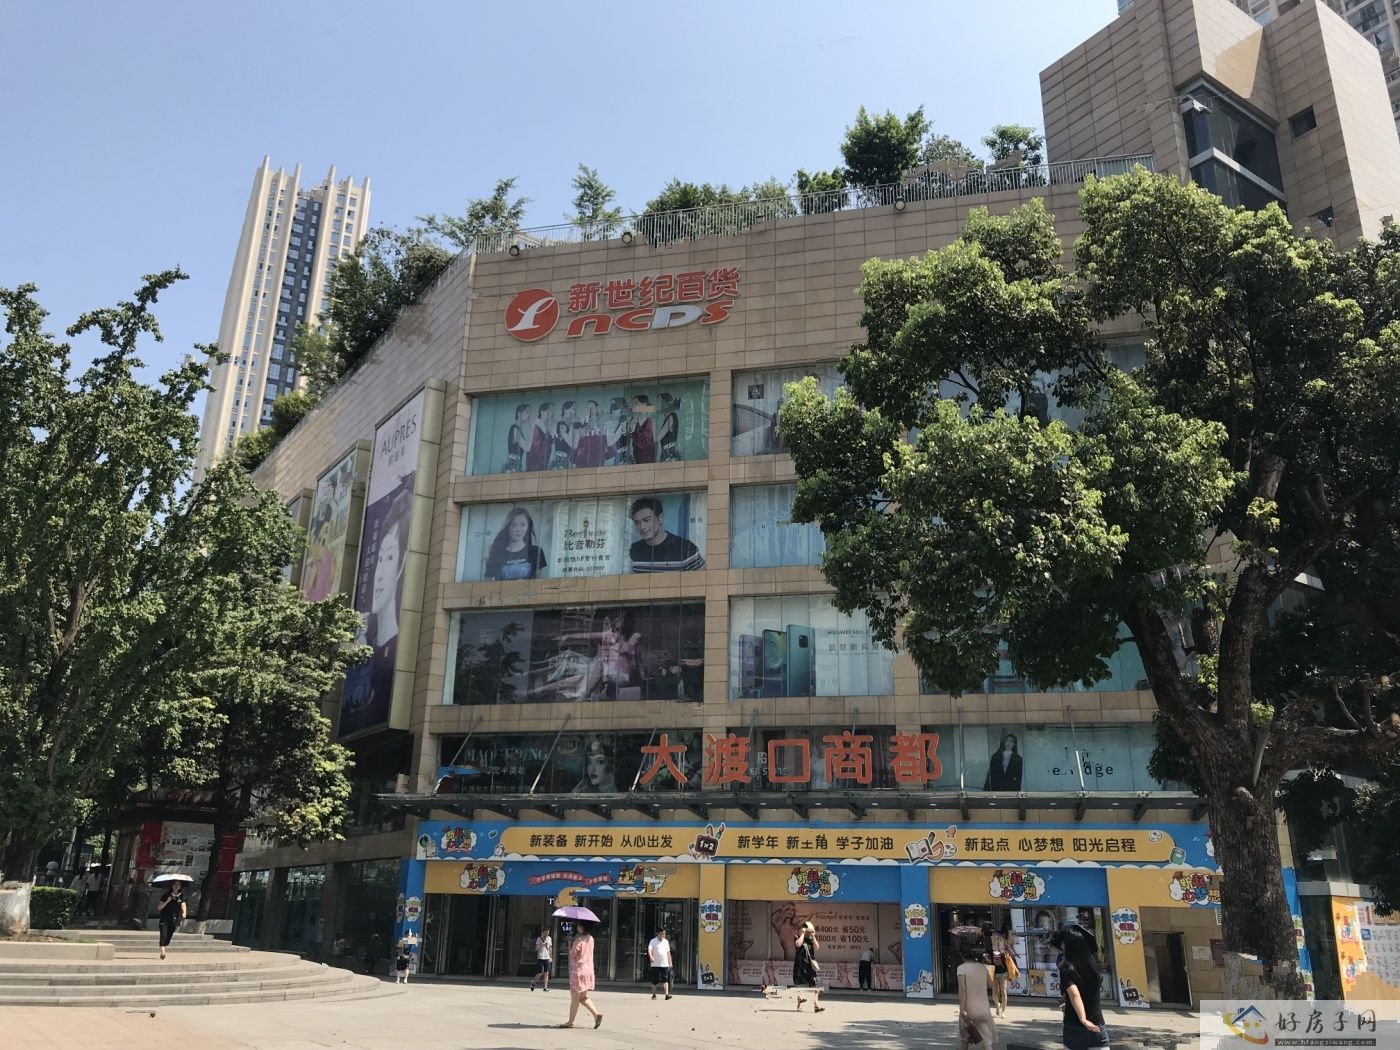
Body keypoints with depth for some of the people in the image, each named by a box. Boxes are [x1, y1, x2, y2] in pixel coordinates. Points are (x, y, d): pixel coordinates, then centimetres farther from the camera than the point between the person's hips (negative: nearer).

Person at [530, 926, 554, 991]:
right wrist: (543, 945, -25)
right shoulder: (539, 939, -3)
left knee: (546, 973, -2)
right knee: (540, 973, -4)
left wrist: (551, 957, 15)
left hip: (547, 958, 4)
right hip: (540, 958, -4)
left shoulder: (549, 938, 11)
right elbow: (536, 948, -13)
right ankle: (533, 982, 21)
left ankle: (545, 987, 0)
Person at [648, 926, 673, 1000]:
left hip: (665, 964, 2)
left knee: (665, 980, -9)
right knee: (654, 981, 5)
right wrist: (651, 957, -37)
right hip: (655, 964, -2)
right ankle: (654, 995, 18)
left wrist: (670, 963, 14)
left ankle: (667, 994, -14)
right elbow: (649, 949, -18)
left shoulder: (666, 941, 12)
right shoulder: (653, 941, -3)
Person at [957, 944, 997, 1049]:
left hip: (968, 1008, -2)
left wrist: (962, 1009, -17)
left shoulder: (962, 968, -10)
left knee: (963, 1036, 18)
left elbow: (962, 989, -17)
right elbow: (990, 985, 12)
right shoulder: (982, 967, 2)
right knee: (988, 1036, 5)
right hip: (983, 1007, 2)